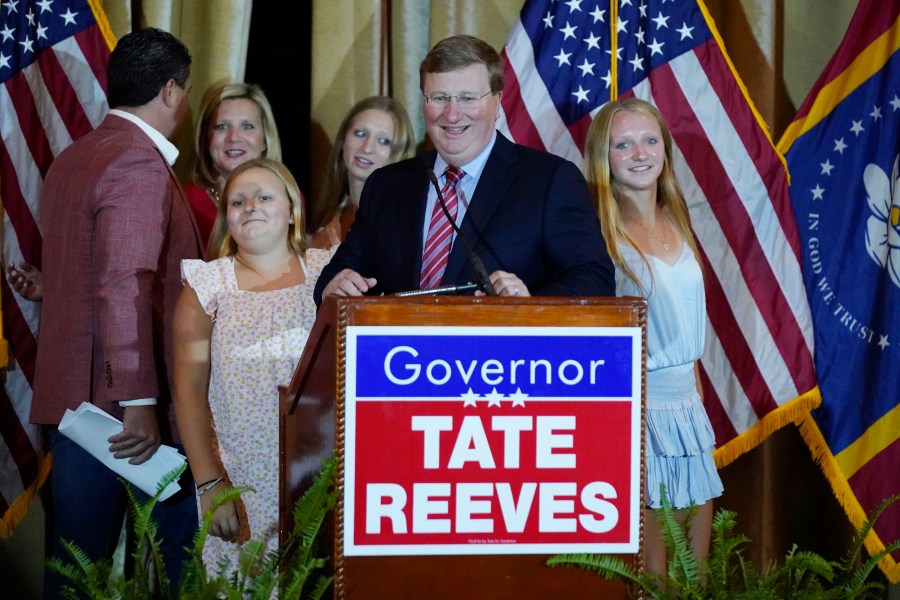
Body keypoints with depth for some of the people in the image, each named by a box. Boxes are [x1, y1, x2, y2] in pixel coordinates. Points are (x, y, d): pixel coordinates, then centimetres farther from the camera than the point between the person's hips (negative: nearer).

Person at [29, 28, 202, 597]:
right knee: (178, 549, 1)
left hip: (72, 396, 9)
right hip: (120, 401, -9)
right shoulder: (140, 165, -14)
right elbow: (126, 288, -22)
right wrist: (139, 401, -23)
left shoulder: (73, 159, 16)